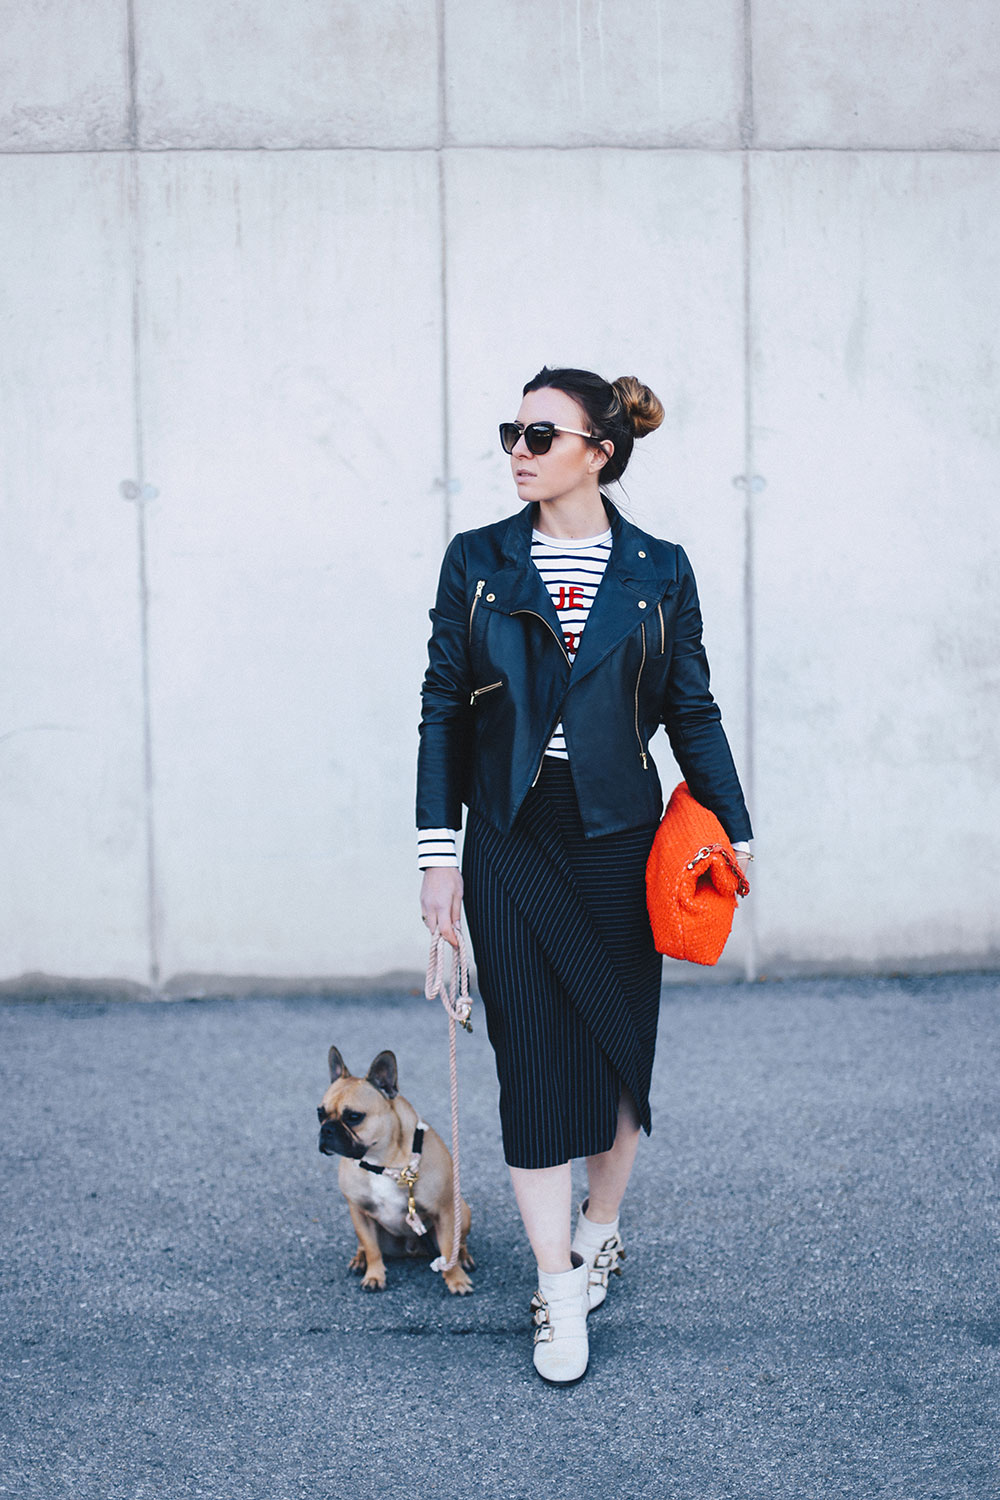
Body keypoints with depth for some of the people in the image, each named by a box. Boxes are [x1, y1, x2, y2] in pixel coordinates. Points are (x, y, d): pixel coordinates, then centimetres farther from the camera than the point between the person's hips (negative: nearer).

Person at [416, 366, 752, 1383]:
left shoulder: (658, 572, 2)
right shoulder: (476, 562, 2)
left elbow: (692, 710, 6)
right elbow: (443, 708, 2)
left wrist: (734, 829, 2)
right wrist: (438, 853, -2)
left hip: (620, 841, 0)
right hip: (512, 846, 0)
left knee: (619, 1045, 9)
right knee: (531, 1055, 0)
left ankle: (599, 1233, 33)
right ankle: (559, 1296, 10)